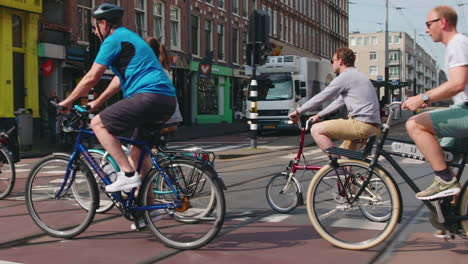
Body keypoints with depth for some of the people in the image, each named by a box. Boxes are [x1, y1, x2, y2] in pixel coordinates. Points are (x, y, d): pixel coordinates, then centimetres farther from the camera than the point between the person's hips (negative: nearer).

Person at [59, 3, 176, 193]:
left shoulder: (113, 40, -1)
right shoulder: (129, 37, 29)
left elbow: (91, 78, -3)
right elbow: (120, 78, 34)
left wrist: (67, 101, 9)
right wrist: (96, 102, 35)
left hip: (149, 95, -10)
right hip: (168, 100, 10)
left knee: (98, 123, -5)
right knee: (137, 152, 18)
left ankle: (127, 174, -12)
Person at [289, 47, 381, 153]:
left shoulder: (345, 77, -7)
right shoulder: (357, 76, 24)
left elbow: (321, 98, -4)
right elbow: (339, 102, 31)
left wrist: (298, 111, 6)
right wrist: (319, 115, 32)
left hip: (362, 124, -10)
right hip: (373, 127, 10)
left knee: (316, 130, -10)